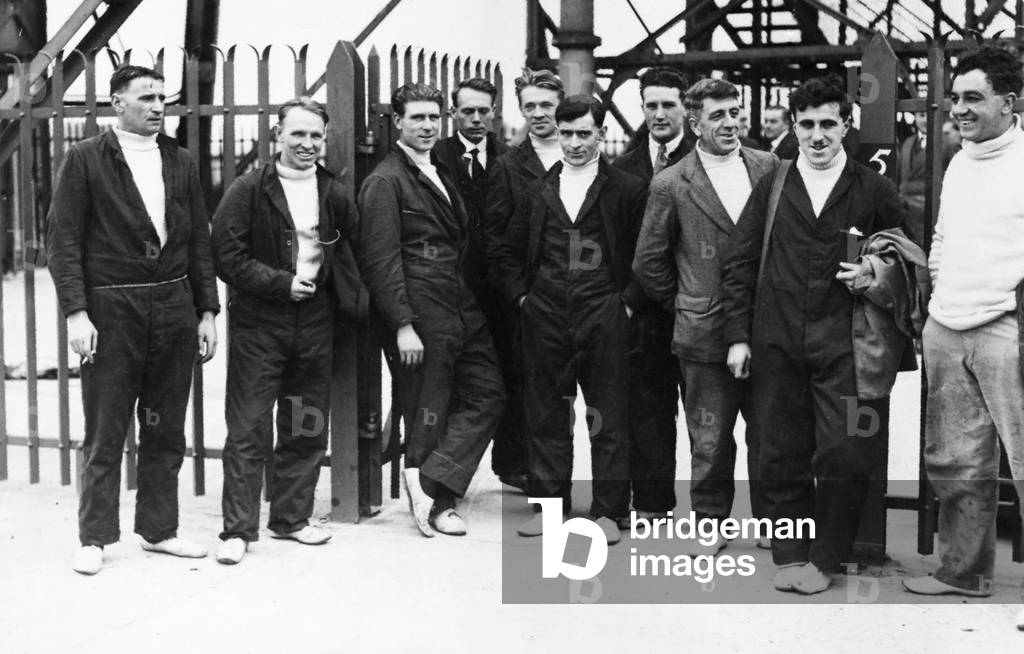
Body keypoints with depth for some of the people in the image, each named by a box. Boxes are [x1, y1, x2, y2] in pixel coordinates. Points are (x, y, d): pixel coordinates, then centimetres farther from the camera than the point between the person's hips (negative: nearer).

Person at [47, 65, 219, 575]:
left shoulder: (179, 161, 10)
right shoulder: (86, 160, -2)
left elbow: (199, 240, 12)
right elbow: (63, 239, -5)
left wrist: (207, 312, 7)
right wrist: (76, 312, -13)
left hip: (173, 308, 4)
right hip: (111, 310, -4)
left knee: (166, 432, 10)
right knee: (105, 433, 2)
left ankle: (158, 529, 22)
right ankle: (94, 537, 14)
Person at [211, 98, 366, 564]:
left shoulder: (334, 195, 8)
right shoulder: (248, 190, -5)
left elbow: (353, 254, 16)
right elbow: (228, 258, -10)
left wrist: (323, 284, 0)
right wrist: (282, 283, -14)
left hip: (314, 321, 5)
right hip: (258, 321, -4)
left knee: (307, 430, 10)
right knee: (248, 430, -2)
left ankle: (291, 517, 24)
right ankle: (238, 529, 5)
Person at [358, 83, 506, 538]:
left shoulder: (442, 175, 18)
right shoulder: (386, 181, -8)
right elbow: (381, 260, -14)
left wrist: (473, 304, 11)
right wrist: (402, 325, -19)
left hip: (462, 312, 8)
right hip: (420, 316, -8)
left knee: (488, 394, 2)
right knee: (428, 414, 1)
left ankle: (429, 482, 3)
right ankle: (436, 504, 12)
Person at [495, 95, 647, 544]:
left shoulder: (627, 189, 2)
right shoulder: (538, 188, 11)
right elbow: (509, 252, 17)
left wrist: (628, 302, -5)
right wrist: (521, 295, 6)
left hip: (604, 317, -3)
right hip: (544, 318, 3)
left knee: (610, 417, 1)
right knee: (545, 414, 8)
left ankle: (608, 510, 11)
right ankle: (549, 503, 19)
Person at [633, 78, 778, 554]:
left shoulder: (769, 168, 3)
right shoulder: (671, 186, -4)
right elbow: (648, 262, 3)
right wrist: (683, 304, 6)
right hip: (707, 332, -2)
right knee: (711, 439, 7)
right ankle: (710, 521, 23)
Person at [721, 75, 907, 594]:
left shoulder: (874, 190, 5)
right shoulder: (771, 187, 9)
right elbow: (739, 263, 8)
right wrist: (738, 335, 2)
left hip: (843, 342, -2)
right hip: (777, 343, 2)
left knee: (844, 456, -4)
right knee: (781, 455, 7)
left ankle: (826, 557, 14)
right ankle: (790, 554, 21)